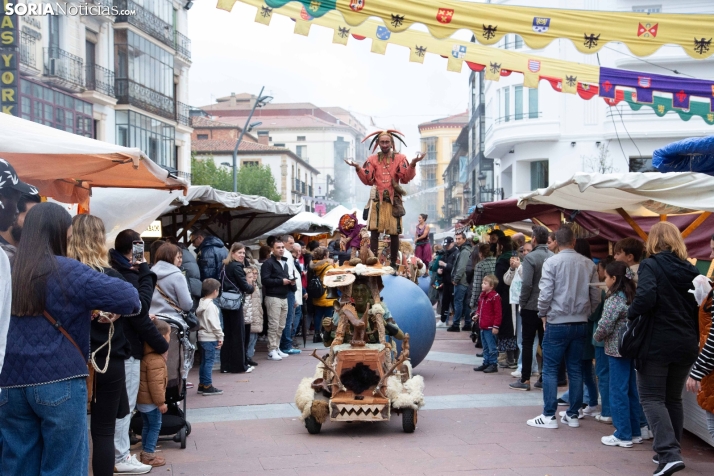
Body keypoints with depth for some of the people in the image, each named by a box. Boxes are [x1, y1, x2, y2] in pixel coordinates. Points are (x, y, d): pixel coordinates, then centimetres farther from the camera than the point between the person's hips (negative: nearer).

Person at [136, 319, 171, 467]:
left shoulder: (147, 354, 8)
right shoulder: (155, 359, -25)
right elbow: (155, 383, -25)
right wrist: (161, 402, -18)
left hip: (142, 399, 10)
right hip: (150, 400, -10)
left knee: (147, 426, 18)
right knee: (155, 426, 0)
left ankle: (146, 452, 25)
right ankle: (149, 455, 3)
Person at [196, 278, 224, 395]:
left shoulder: (201, 303, 12)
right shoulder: (211, 305, -16)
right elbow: (214, 323, -18)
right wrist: (220, 336, -11)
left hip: (202, 336, 9)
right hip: (210, 337, -9)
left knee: (204, 361, 14)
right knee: (209, 361, -5)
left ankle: (202, 385, 19)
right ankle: (207, 386, -4)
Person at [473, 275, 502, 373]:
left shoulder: (495, 296, -15)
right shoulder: (482, 295, 12)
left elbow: (498, 313, -16)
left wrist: (496, 326, -17)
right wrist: (477, 314, 6)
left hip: (490, 328, -9)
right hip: (482, 326, 9)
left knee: (492, 347, -2)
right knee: (485, 347, 17)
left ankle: (493, 364, 5)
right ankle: (486, 363, 25)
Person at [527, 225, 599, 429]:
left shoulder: (552, 262, -9)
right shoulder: (588, 264, 2)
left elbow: (545, 293, -13)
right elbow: (596, 296, 3)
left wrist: (543, 314, 3)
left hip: (557, 323, -4)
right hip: (580, 323, 4)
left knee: (550, 369, 2)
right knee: (575, 369, 11)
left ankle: (549, 416, 2)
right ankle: (573, 415, 16)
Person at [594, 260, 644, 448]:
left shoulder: (614, 300, -16)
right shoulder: (632, 297, 10)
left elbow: (605, 326, -19)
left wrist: (597, 337, 0)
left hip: (617, 350, -8)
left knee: (618, 392, -2)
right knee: (631, 391, 14)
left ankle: (623, 435, 2)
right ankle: (634, 432, 21)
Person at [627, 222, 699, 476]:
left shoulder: (651, 265, -9)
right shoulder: (691, 270, 9)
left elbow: (645, 298, -23)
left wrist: (631, 313, -5)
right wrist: (693, 337, 18)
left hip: (657, 342, -6)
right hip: (686, 343, 6)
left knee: (652, 398, -1)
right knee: (673, 398, 18)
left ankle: (669, 453, -16)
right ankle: (671, 451, 24)